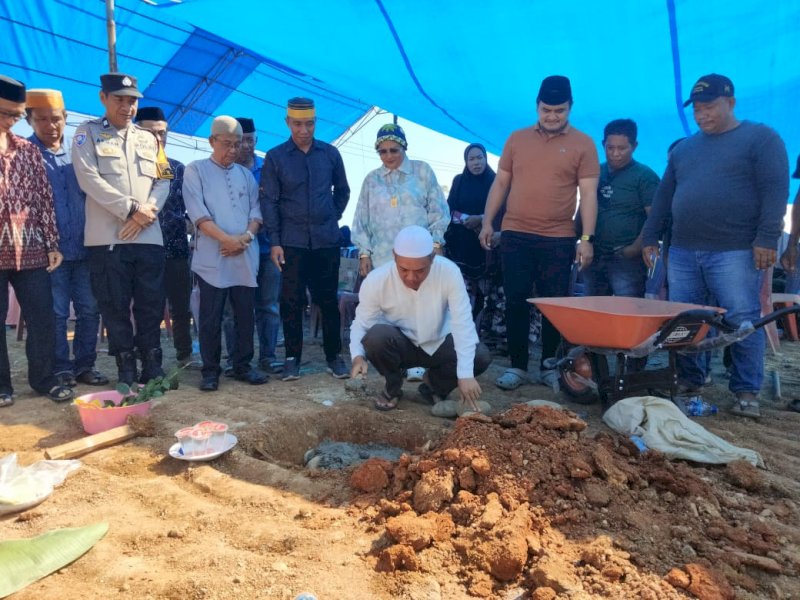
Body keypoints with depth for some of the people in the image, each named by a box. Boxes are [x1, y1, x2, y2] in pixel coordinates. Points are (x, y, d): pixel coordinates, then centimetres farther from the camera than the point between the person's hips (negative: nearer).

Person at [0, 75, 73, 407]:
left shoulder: (29, 150, 12)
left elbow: (44, 199, 11)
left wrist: (52, 243, 5)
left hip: (31, 249, 3)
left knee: (43, 318, 5)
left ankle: (43, 378, 20)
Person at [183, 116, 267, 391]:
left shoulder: (246, 174, 16)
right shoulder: (195, 171, 3)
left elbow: (256, 210, 10)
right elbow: (198, 213, -7)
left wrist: (246, 236, -9)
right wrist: (227, 239, -16)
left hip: (245, 257, 4)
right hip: (213, 258, -4)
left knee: (245, 315, 7)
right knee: (211, 318, 1)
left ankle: (242, 366, 18)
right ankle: (210, 370, 11)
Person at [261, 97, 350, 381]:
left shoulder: (330, 153, 5)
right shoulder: (275, 157, 1)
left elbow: (342, 191, 18)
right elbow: (269, 201, -1)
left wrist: (332, 218, 13)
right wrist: (274, 241, -7)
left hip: (327, 241, 1)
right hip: (292, 242, -1)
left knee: (328, 300, 7)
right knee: (291, 301, 2)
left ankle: (334, 355, 18)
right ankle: (292, 357, 14)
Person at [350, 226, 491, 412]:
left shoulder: (449, 272, -25)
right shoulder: (376, 280, -23)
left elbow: (463, 323, -28)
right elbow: (361, 323, -15)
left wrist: (465, 374, -35)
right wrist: (358, 356, -35)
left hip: (438, 344, 1)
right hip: (399, 345, -1)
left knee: (481, 356, -23)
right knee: (376, 335, -33)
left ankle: (435, 385, 7)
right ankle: (393, 388, -2)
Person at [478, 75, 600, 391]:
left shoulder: (582, 144, 3)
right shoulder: (517, 139, 10)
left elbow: (588, 194, -2)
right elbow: (500, 183, 12)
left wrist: (587, 239, -10)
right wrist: (487, 222, 5)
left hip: (558, 239, -1)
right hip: (515, 235, 2)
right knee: (515, 303, 4)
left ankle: (550, 366, 19)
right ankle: (517, 366, 14)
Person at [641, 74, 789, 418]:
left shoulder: (761, 138, 3)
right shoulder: (684, 148, 19)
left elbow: (775, 190, -6)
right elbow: (664, 195, 20)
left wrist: (766, 238, -15)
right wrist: (649, 237, 15)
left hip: (735, 252, -5)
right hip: (683, 251, 5)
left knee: (742, 322, -3)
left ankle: (747, 393, 7)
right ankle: (689, 383, 18)